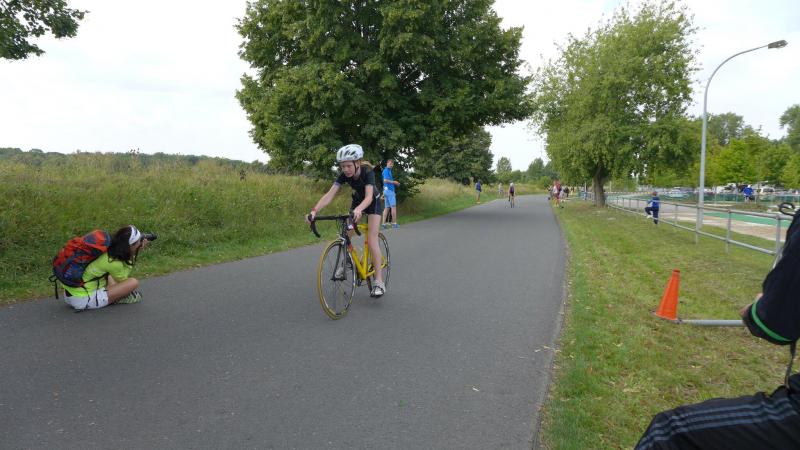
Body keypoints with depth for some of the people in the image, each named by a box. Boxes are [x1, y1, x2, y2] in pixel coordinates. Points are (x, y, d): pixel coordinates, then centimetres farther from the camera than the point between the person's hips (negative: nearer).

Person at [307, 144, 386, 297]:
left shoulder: (367, 172, -33)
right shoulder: (344, 175, -22)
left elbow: (369, 196, -47)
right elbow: (329, 195, -32)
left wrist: (358, 209, -68)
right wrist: (314, 210, -47)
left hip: (373, 203, -5)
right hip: (357, 201, 5)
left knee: (372, 238, -18)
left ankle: (379, 281, -17)